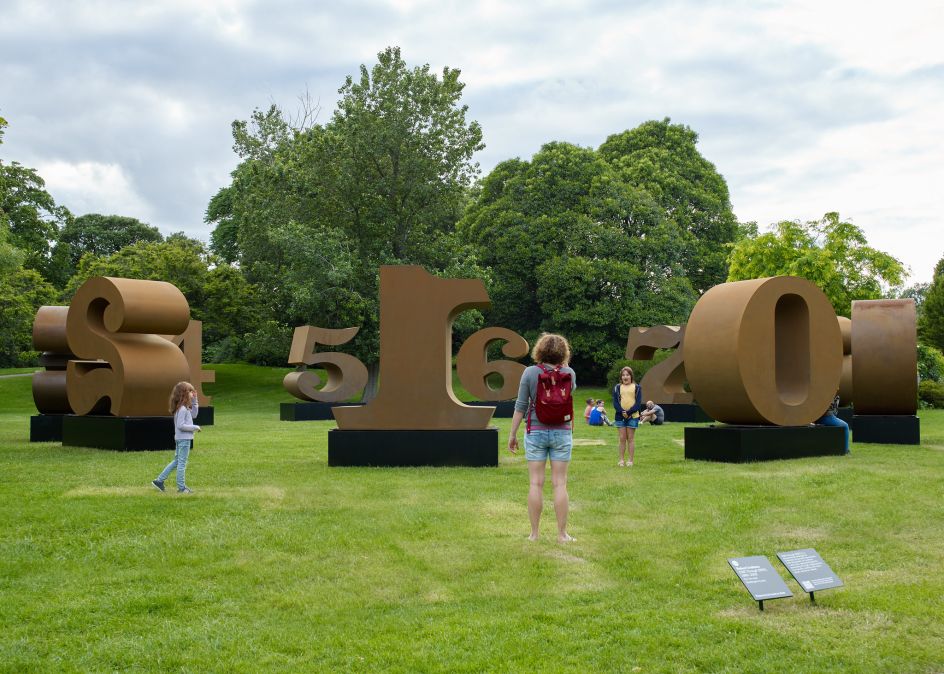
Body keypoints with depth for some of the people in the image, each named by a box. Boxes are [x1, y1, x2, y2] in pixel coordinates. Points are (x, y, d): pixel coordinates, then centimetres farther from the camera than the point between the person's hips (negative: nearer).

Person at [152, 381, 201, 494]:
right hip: (184, 439, -10)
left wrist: (194, 400, 13)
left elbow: (194, 414, 21)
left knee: (177, 461, 17)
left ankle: (159, 481, 19)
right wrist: (194, 427, -16)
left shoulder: (185, 408, 9)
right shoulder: (182, 409, -20)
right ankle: (181, 487, 7)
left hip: (181, 439, 10)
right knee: (182, 463, -1)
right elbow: (180, 425, -24)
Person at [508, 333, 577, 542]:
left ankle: (534, 533, 8)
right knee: (560, 483, 4)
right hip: (562, 432, 1)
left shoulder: (530, 372, -7)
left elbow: (520, 406, -6)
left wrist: (512, 434, 0)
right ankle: (562, 534, 6)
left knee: (536, 483, 4)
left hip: (536, 432, 0)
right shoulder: (569, 374, -4)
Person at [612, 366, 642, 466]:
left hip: (633, 416, -1)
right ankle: (621, 460, 5)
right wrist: (622, 412, -15)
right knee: (622, 438, 2)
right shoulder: (617, 387, 9)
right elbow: (615, 403, 2)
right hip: (620, 416, 1)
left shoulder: (637, 387, 5)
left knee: (630, 438, 1)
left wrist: (629, 412, -15)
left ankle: (630, 460, 4)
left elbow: (638, 403, -3)